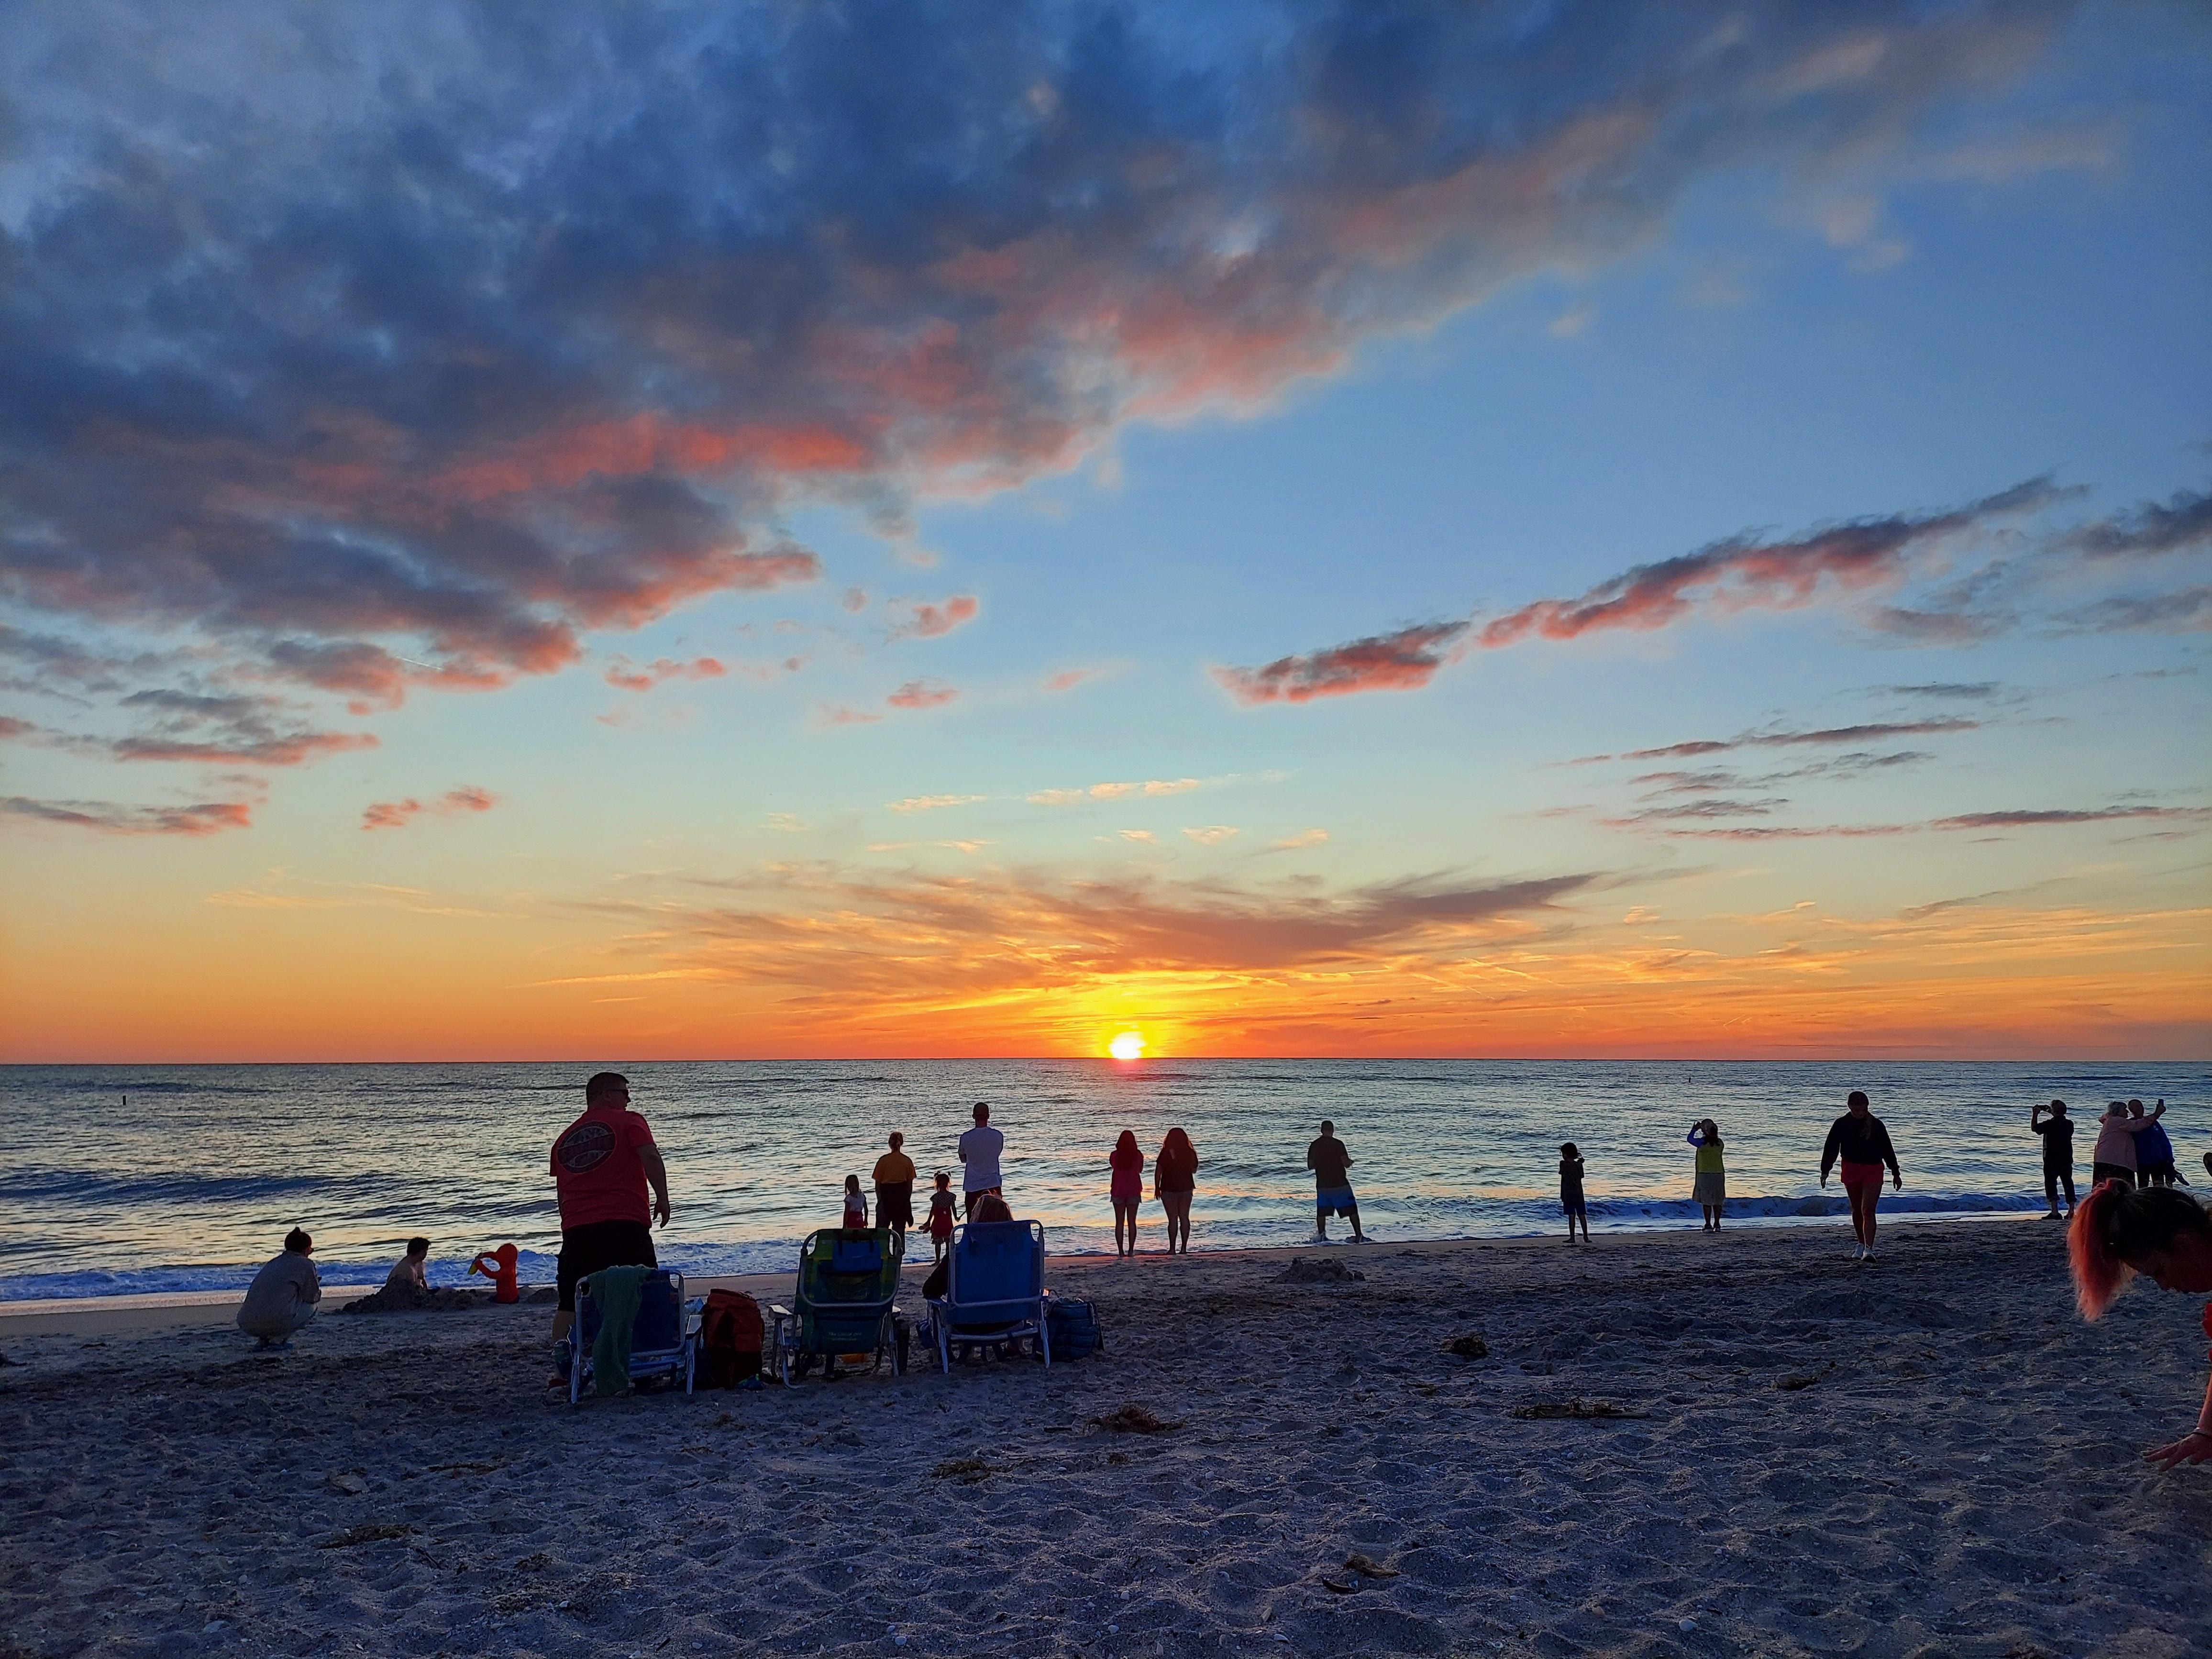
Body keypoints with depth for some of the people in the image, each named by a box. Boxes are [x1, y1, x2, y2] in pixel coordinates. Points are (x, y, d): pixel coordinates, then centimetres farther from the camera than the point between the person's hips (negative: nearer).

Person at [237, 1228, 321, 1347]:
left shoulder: (272, 1262, 25)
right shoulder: (306, 1264, 6)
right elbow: (312, 1297, 12)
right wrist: (316, 1282, 33)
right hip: (276, 1322, -7)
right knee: (311, 1307, 18)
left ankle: (263, 1339, 13)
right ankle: (278, 1339, 2)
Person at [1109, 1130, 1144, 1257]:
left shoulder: (1115, 1155, -6)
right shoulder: (1138, 1155, -5)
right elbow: (1140, 1170, 9)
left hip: (1118, 1191, 0)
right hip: (1134, 1190, 0)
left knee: (1119, 1222, 6)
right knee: (1132, 1222, 7)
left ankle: (1120, 1251, 1)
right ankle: (1131, 1250, 3)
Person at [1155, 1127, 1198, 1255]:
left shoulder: (1166, 1153, -10)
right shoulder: (1190, 1153, 1)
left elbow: (1158, 1172, -9)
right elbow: (1194, 1170, 14)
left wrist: (1157, 1188, -1)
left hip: (1169, 1190, -3)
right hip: (1186, 1188, 3)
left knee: (1173, 1219, -1)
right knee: (1184, 1218, 9)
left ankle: (1172, 1249, -3)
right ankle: (1184, 1248, 7)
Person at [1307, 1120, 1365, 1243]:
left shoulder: (1314, 1146, 1)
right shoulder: (1338, 1144, -12)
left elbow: (1310, 1166, 5)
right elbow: (1346, 1164, -14)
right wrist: (1350, 1161, 8)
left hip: (1322, 1185, 3)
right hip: (1340, 1184, -3)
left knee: (1321, 1212, 17)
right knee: (1352, 1210, 6)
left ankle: (1321, 1236, 12)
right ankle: (1359, 1236, 6)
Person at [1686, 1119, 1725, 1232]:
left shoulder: (1702, 1143, -12)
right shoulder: (1720, 1143, 2)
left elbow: (1690, 1139, 5)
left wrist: (1695, 1129, 17)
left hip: (1705, 1175, -5)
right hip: (1719, 1174, 5)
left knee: (1706, 1201, -1)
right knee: (1717, 1201, 10)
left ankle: (1709, 1225, -2)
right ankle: (1717, 1225, 13)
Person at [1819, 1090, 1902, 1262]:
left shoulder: (1876, 1125, -1)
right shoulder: (1841, 1125, 0)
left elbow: (1887, 1150, 8)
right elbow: (1831, 1149, 3)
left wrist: (1896, 1173, 11)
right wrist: (1825, 1171, -2)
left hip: (1873, 1171, -2)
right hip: (1850, 1170, 2)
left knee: (1868, 1210, -12)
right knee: (1857, 1211, 13)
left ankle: (1869, 1249, -14)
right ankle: (1862, 1243, 30)